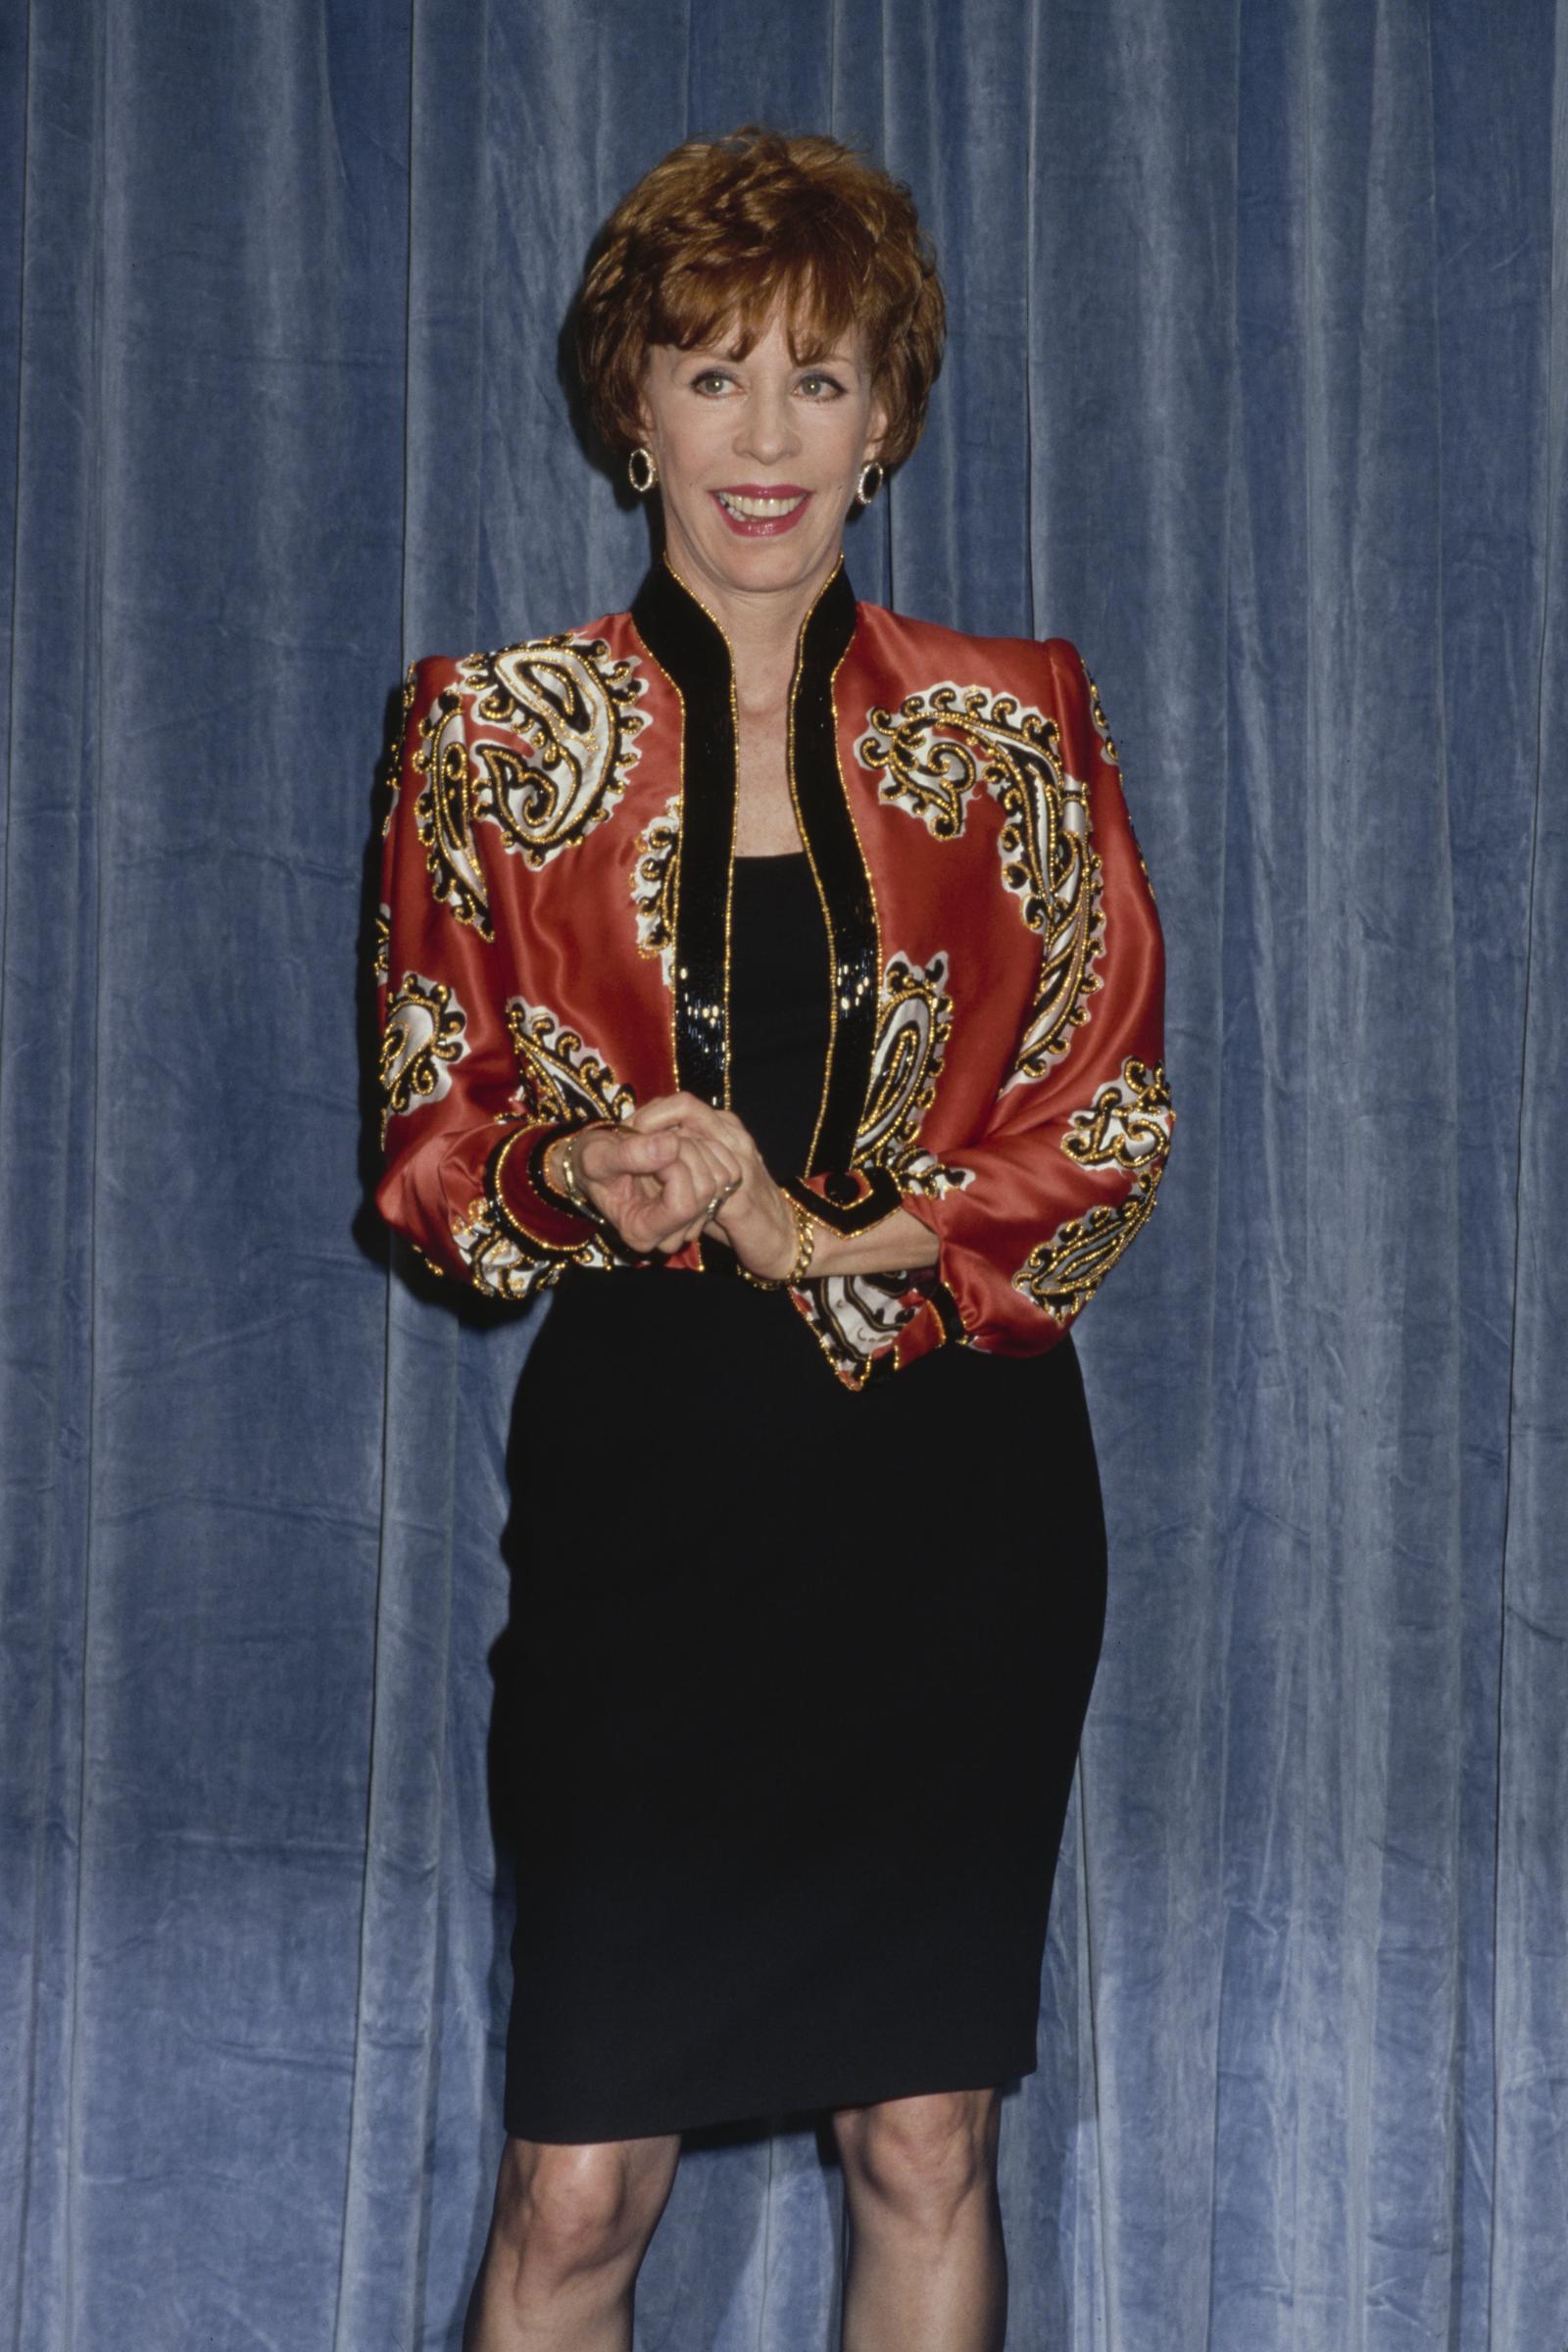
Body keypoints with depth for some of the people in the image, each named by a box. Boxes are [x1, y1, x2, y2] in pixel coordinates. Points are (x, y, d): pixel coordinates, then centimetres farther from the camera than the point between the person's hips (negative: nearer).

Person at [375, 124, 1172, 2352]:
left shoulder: (1015, 733, 4)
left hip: (953, 1492, 1)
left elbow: (1104, 1138, 3)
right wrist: (587, 1183, -16)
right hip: (647, 1477, -1)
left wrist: (811, 1237, -11)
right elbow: (430, 1144, 6)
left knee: (927, 2136, 8)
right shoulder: (494, 740, 3)